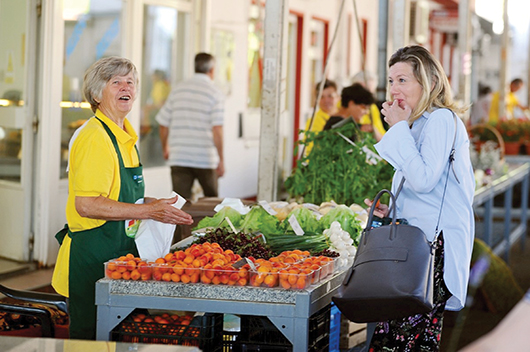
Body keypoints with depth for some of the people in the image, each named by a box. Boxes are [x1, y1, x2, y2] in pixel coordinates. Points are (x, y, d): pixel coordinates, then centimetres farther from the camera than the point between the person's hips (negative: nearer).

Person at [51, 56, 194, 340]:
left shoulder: (125, 137, 14)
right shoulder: (94, 138, -16)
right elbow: (86, 205, -23)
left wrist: (153, 204, 10)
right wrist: (149, 211, -22)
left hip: (118, 253, 10)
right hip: (92, 259, -10)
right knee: (90, 336, -3)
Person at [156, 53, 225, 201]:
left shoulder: (177, 90, 8)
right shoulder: (215, 94, -4)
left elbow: (163, 124, 10)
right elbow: (217, 130, -13)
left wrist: (165, 148, 26)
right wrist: (221, 160, -8)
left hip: (178, 159, 2)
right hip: (205, 159, -2)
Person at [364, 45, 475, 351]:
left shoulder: (441, 120, -8)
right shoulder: (419, 124, 23)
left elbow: (423, 181, -20)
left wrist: (400, 127, -13)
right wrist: (393, 211, 15)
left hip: (434, 246, -10)